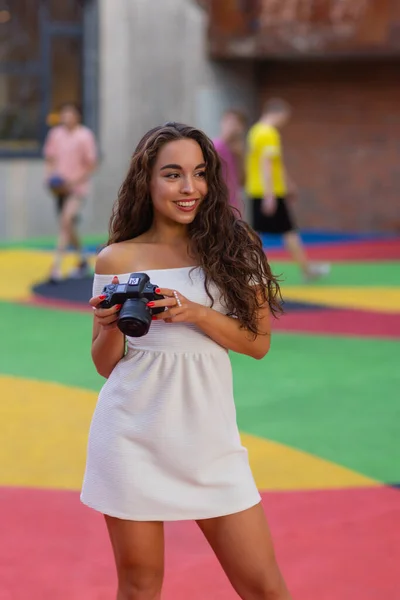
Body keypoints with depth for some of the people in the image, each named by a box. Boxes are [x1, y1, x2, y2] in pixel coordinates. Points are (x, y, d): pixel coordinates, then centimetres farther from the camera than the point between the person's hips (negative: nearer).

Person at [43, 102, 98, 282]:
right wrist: (51, 177, -6)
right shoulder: (55, 134, 4)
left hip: (76, 187, -6)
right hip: (59, 188, 6)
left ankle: (56, 267, -23)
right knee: (68, 227, 15)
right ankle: (82, 261, 36)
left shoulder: (85, 136, -9)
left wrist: (73, 182, -17)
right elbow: (50, 159, 12)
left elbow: (91, 165, -7)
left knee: (66, 222, -21)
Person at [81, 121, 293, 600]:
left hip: (208, 433, 1)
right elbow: (105, 364, 9)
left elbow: (259, 342, 1)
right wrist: (110, 325, -12)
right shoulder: (116, 259, 3)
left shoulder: (230, 248, 4)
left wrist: (196, 314, -13)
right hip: (132, 434, 0)